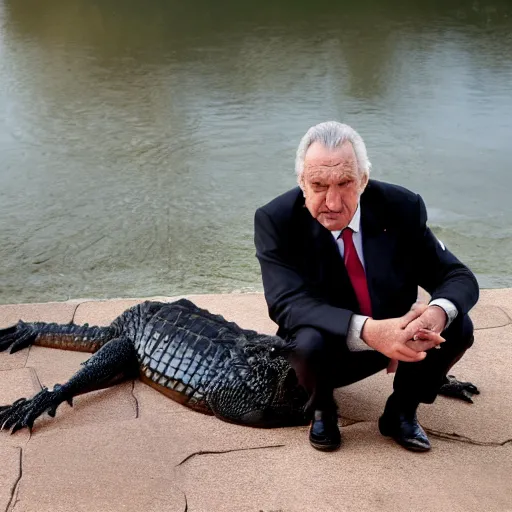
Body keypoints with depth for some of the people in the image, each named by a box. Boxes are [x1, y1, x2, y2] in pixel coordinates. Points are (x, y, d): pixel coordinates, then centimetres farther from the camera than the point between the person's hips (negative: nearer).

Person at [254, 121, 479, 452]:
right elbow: (287, 303, -31)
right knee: (308, 342, -35)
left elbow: (458, 277, -11)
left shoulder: (402, 208, -14)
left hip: (392, 338, 3)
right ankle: (321, 410, 1)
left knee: (457, 327, -21)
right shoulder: (277, 221, -20)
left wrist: (437, 313, -37)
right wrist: (368, 331, -47)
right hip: (327, 346, -3)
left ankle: (401, 412, 5)